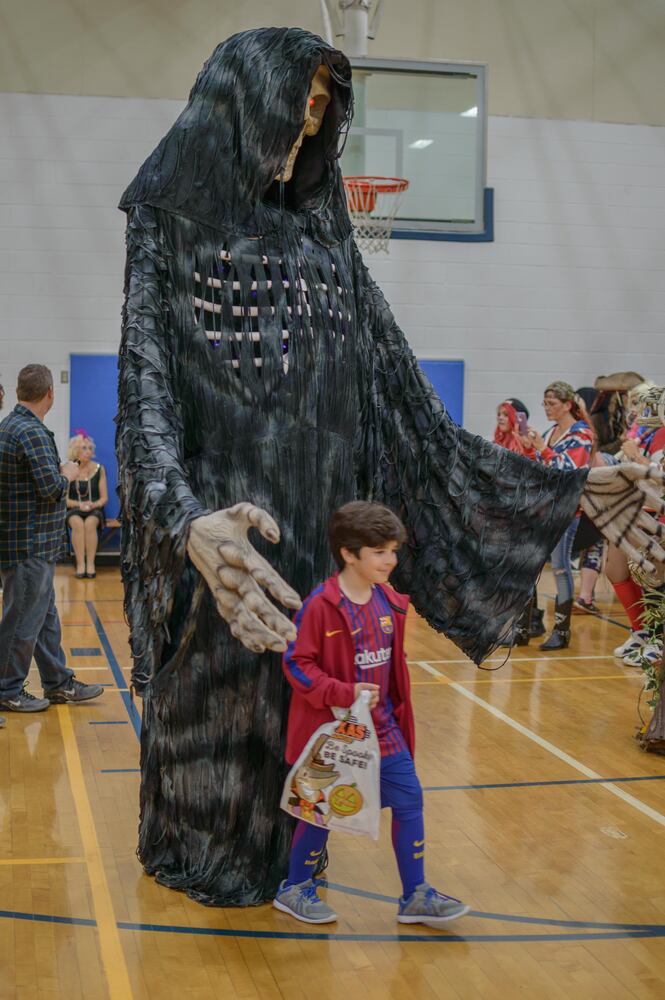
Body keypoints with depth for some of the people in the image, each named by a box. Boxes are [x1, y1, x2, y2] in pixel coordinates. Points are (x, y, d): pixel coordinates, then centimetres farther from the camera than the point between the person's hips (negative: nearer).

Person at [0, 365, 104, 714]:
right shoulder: (32, 432, -19)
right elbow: (52, 487, -22)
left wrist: (59, 472, 12)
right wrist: (68, 474, -4)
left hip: (31, 544, 10)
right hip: (30, 544, -10)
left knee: (45, 616, 17)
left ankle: (59, 683, 26)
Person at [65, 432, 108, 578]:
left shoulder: (99, 469, 3)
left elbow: (104, 498, 4)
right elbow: (64, 499, 0)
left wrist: (93, 505, -16)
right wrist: (79, 504, -16)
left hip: (94, 509, 0)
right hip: (73, 510, 0)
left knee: (90, 523, -34)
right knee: (77, 523, -34)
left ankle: (90, 563, -29)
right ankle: (80, 564, -31)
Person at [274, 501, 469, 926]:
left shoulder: (390, 602, 2)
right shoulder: (320, 606, -19)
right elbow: (297, 663, -17)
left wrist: (398, 713, 13)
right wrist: (344, 693, -27)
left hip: (382, 728, 6)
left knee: (410, 800, 6)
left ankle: (416, 895, 20)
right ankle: (295, 888, 29)